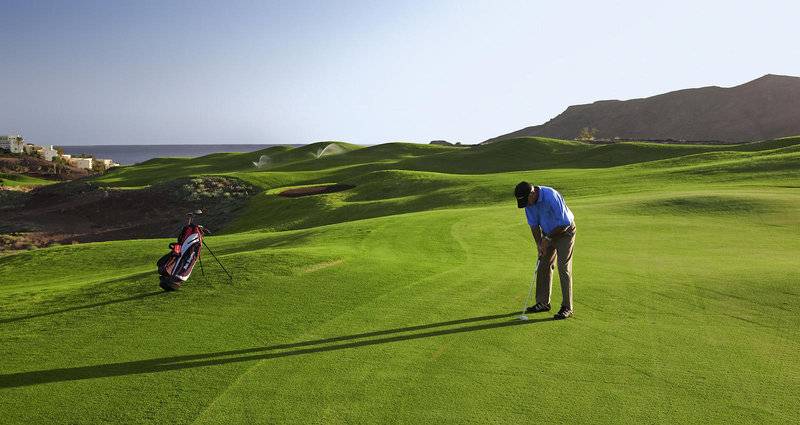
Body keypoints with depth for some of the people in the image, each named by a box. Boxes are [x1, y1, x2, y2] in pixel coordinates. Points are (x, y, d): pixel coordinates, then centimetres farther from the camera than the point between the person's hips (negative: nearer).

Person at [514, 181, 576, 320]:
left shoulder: (551, 197, -33)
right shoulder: (529, 201, -11)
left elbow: (564, 223, -28)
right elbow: (534, 224, -2)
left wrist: (547, 239, -18)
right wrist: (539, 244, -11)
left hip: (564, 231, -7)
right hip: (548, 233, 7)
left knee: (564, 268, -10)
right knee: (543, 266, 6)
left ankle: (567, 308, -4)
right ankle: (543, 303, 16)